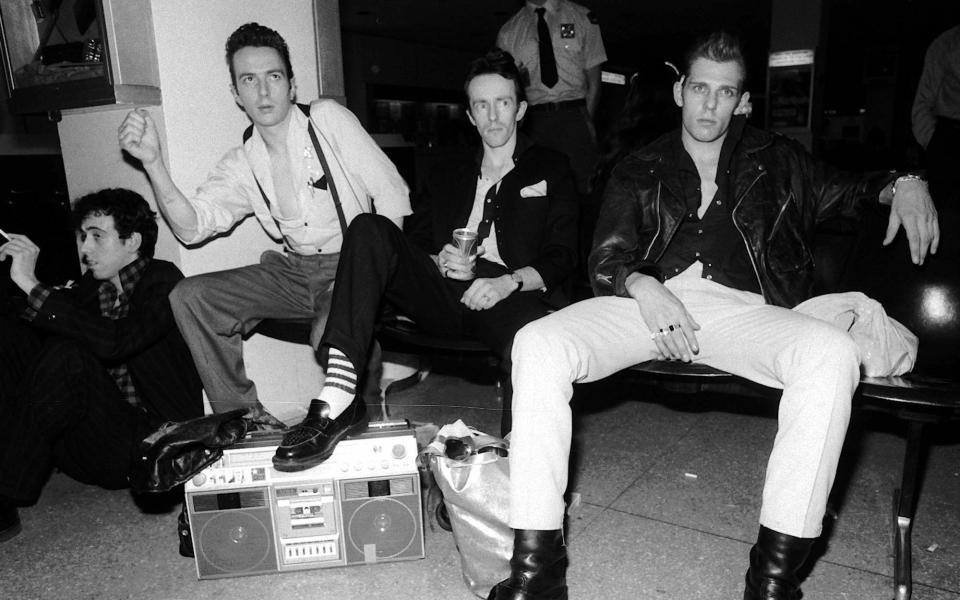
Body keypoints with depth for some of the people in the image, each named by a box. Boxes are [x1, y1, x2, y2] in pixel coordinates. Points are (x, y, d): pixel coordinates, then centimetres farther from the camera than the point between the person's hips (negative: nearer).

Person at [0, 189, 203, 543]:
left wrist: (31, 285, -23)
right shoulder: (91, 287, 14)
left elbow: (111, 342, -26)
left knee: (67, 354, -28)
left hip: (155, 443, -7)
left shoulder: (162, 281, -8)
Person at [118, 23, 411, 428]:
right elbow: (191, 226, -5)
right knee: (190, 297, -9)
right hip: (292, 270, 5)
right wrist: (153, 163, -19)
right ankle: (242, 417, 4)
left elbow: (390, 192, -8)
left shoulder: (327, 119, -6)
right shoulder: (242, 165, 6)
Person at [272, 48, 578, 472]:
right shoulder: (446, 177, 29)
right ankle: (337, 398, -35)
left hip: (507, 293, -3)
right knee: (370, 229, -22)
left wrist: (509, 282, -12)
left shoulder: (551, 170, 18)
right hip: (442, 293, 4)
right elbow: (414, 242, 19)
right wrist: (439, 261, -5)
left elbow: (561, 257, 6)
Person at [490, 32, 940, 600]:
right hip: (649, 298, 0)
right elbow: (606, 260, 8)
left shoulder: (775, 159, 24)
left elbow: (848, 191, 32)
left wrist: (903, 185, 7)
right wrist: (643, 287, -16)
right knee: (538, 345, -27)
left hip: (740, 308, 1)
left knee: (833, 353, -32)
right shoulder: (640, 170, 20)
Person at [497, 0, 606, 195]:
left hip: (574, 115, -1)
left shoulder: (583, 18, 9)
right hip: (533, 119, 1)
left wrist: (588, 120, -6)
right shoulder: (508, 32, 12)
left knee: (584, 184, -12)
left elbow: (594, 78, 6)